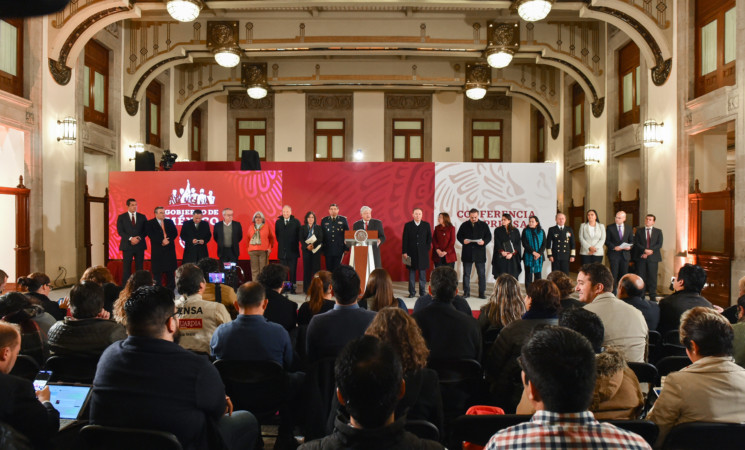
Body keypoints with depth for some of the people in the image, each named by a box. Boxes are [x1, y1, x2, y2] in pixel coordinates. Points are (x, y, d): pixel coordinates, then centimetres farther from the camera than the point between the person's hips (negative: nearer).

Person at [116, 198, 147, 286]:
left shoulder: (142, 217, 11)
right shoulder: (121, 217, 6)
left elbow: (146, 230, 6)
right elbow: (120, 231, -2)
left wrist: (139, 238, -11)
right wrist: (130, 238, -15)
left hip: (140, 245, 2)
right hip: (127, 245, -1)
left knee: (139, 268, 2)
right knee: (126, 268, -1)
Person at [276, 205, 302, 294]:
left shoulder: (296, 222, 1)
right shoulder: (278, 222, 8)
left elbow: (299, 235, 2)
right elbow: (277, 235, 12)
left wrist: (295, 244, 0)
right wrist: (281, 243, 6)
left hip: (293, 250, -2)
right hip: (282, 251, 2)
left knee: (293, 271, 1)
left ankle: (292, 287, 6)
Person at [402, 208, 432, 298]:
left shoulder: (426, 225, 7)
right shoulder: (408, 225, 5)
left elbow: (429, 238, 10)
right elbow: (404, 239, 2)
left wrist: (427, 249, 1)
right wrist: (404, 252, -4)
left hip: (423, 253, 0)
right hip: (411, 253, 0)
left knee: (422, 274, 3)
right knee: (412, 273, 3)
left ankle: (422, 292, 10)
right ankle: (412, 292, 10)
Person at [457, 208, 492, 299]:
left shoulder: (484, 225, 4)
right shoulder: (464, 225, 6)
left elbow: (489, 237, 4)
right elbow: (459, 236, 8)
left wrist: (484, 242, -16)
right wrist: (463, 241, -13)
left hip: (480, 253, 0)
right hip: (467, 253, 1)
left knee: (481, 274, 2)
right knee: (466, 274, 6)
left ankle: (482, 293, 10)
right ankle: (466, 292, 15)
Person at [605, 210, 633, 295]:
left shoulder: (628, 228, 10)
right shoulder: (610, 228, 1)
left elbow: (631, 241, 12)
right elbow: (607, 241, -2)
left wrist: (629, 247, -9)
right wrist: (614, 247, -17)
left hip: (625, 254, 3)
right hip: (614, 254, -3)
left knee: (624, 274, 7)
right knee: (614, 274, -4)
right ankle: (613, 293, 0)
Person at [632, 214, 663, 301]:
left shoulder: (658, 231, 10)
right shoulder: (639, 231, 10)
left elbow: (659, 244, 0)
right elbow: (636, 243, 1)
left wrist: (650, 251, -12)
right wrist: (644, 250, -15)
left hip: (653, 257, 0)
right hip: (641, 257, 0)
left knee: (652, 277, 0)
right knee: (640, 277, -1)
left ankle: (653, 297, 6)